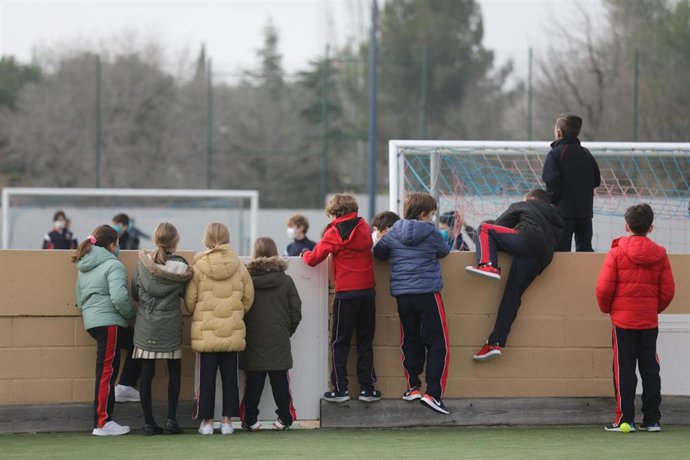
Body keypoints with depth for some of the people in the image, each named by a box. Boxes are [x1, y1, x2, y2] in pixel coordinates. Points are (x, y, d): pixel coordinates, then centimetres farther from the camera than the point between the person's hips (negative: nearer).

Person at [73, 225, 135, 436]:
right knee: (106, 371, -5)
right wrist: (130, 313, -5)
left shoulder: (83, 266, 16)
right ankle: (102, 423, -3)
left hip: (91, 321, 8)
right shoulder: (113, 265, -11)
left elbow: (79, 298, 22)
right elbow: (119, 297, -21)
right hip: (109, 321, -8)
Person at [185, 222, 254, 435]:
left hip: (205, 332, -2)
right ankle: (227, 420, 10)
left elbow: (190, 300, -2)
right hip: (232, 332, 2)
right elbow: (248, 298, 6)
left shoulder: (198, 267, -8)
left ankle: (207, 421, 6)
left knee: (207, 377, 4)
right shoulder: (239, 267, -1)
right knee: (230, 376, 9)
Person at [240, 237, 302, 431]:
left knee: (253, 383, 5)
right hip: (279, 341, 1)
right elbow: (296, 310, 1)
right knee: (280, 382, 7)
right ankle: (284, 418, 7)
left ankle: (250, 419, 4)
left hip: (253, 342, -1)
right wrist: (288, 330, 16)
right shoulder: (285, 281, -2)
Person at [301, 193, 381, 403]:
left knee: (340, 342, 5)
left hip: (346, 293, -4)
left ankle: (340, 389, 2)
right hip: (368, 291, 4)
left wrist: (305, 254, 15)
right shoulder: (364, 228, 7)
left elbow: (314, 258, -8)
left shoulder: (335, 233, -8)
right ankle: (367, 387, 9)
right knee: (365, 341, 11)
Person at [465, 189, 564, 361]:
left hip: (527, 240, -5)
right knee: (512, 295, 3)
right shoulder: (556, 216, 37)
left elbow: (498, 226, 24)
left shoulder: (520, 206, 26)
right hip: (543, 256, 5)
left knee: (484, 229, 7)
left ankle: (487, 264, -19)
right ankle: (495, 344, -6)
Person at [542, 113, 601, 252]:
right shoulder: (586, 154, 11)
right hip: (585, 209, 6)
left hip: (563, 209, -6)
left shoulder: (555, 154, -8)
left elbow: (552, 182, -17)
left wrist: (551, 199, -5)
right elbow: (596, 180, 13)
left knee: (561, 250, -4)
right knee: (584, 247, 11)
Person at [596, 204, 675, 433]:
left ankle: (625, 419, -1)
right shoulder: (659, 255, 0)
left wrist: (606, 308, 10)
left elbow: (604, 289, -9)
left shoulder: (617, 253, -8)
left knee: (624, 369, 1)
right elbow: (668, 291, 3)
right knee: (650, 369, 8)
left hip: (623, 319, -3)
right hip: (649, 321, 3)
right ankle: (652, 419, 9)